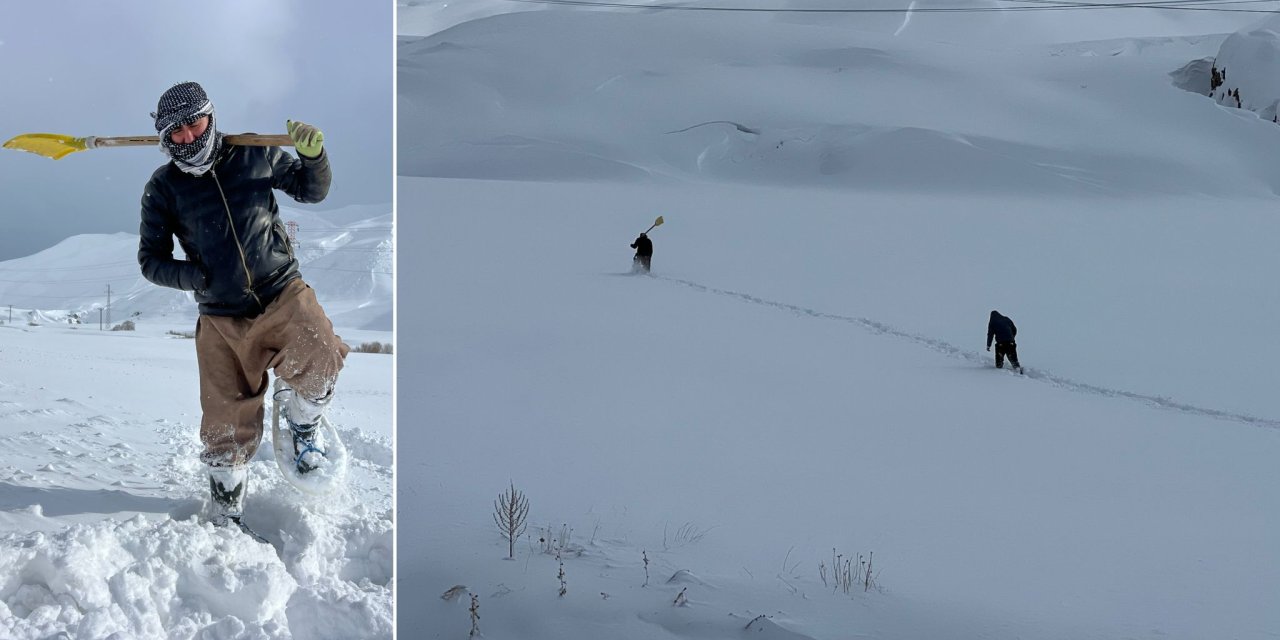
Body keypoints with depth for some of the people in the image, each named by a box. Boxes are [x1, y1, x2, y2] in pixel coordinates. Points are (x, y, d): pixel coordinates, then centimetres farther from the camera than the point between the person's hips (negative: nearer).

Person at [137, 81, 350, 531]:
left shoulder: (254, 155, 3)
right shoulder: (163, 188, 3)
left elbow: (312, 191, 13)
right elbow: (151, 259, 7)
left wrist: (313, 156, -8)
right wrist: (196, 276, -11)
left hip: (282, 294, -1)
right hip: (221, 320, 1)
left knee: (319, 363, -32)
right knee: (227, 430, 3)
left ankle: (302, 419, 2)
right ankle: (226, 517, 26)